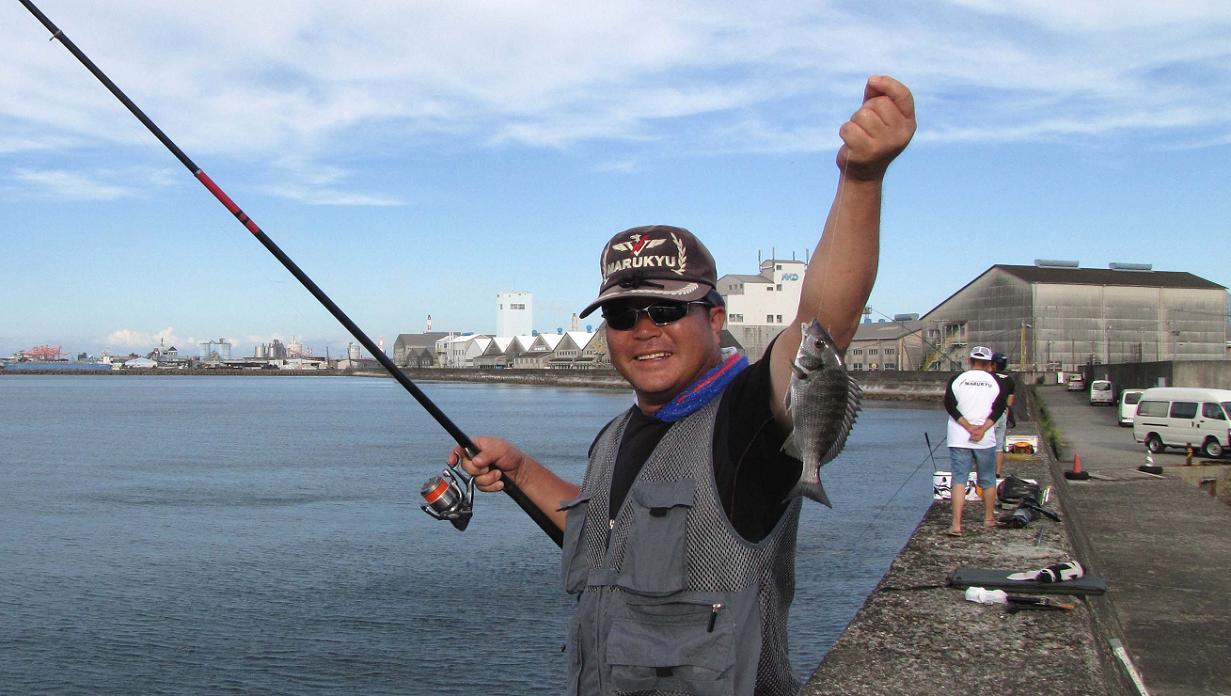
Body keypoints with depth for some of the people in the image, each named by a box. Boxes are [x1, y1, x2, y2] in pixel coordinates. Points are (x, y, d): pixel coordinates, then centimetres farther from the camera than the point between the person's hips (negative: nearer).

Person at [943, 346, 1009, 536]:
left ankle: (956, 525, -10)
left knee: (959, 479, -1)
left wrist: (968, 426, -9)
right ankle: (989, 518, 31)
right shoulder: (995, 381, 2)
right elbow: (999, 408, -7)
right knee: (988, 480, 17)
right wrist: (982, 429, -12)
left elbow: (949, 405, -7)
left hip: (958, 439, 0)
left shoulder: (957, 379, 1)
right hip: (986, 440, 1)